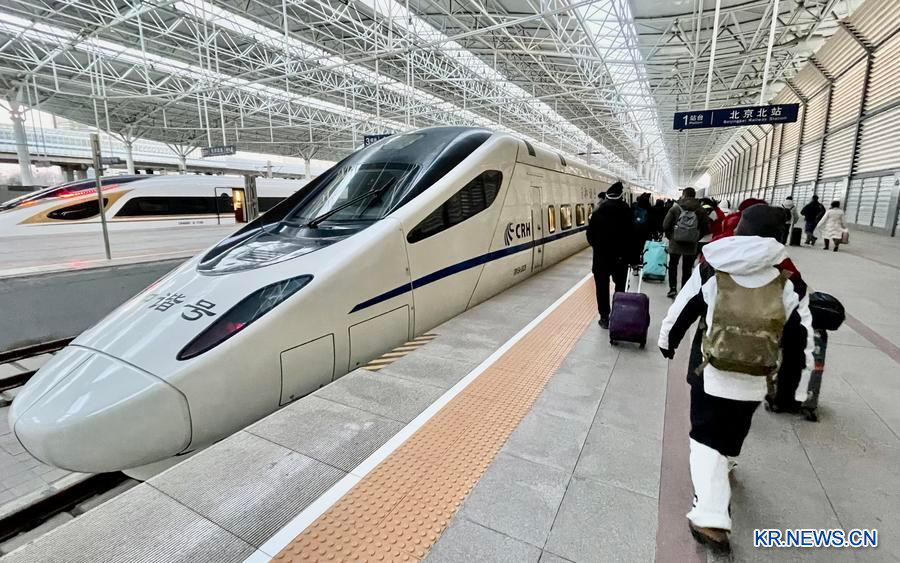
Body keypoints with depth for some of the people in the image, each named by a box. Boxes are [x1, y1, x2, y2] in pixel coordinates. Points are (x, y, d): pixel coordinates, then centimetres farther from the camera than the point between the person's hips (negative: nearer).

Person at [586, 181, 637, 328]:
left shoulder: (598, 211, -2)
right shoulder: (627, 211, -7)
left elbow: (590, 234, 0)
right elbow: (632, 235, -9)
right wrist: (632, 257, -2)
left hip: (601, 257, 0)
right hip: (621, 257, 0)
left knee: (602, 288, 9)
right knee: (620, 288, 14)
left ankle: (604, 318, 12)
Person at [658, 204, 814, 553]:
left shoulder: (712, 269, -8)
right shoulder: (790, 281, -5)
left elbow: (682, 309, 2)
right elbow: (801, 339, 0)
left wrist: (667, 340, 20)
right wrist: (797, 386, 11)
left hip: (711, 374, -1)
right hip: (754, 382, 2)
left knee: (706, 439, 8)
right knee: (730, 436, 25)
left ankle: (711, 518, 0)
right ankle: (723, 466, 53)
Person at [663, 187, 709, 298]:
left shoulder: (675, 207, -7)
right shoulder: (700, 209, -2)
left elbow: (665, 225, -9)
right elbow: (705, 228, -1)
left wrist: (671, 236, 7)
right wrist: (696, 238, 12)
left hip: (675, 243, -1)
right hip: (691, 246, 1)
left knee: (673, 265, 15)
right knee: (687, 269, 11)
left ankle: (673, 288, 6)